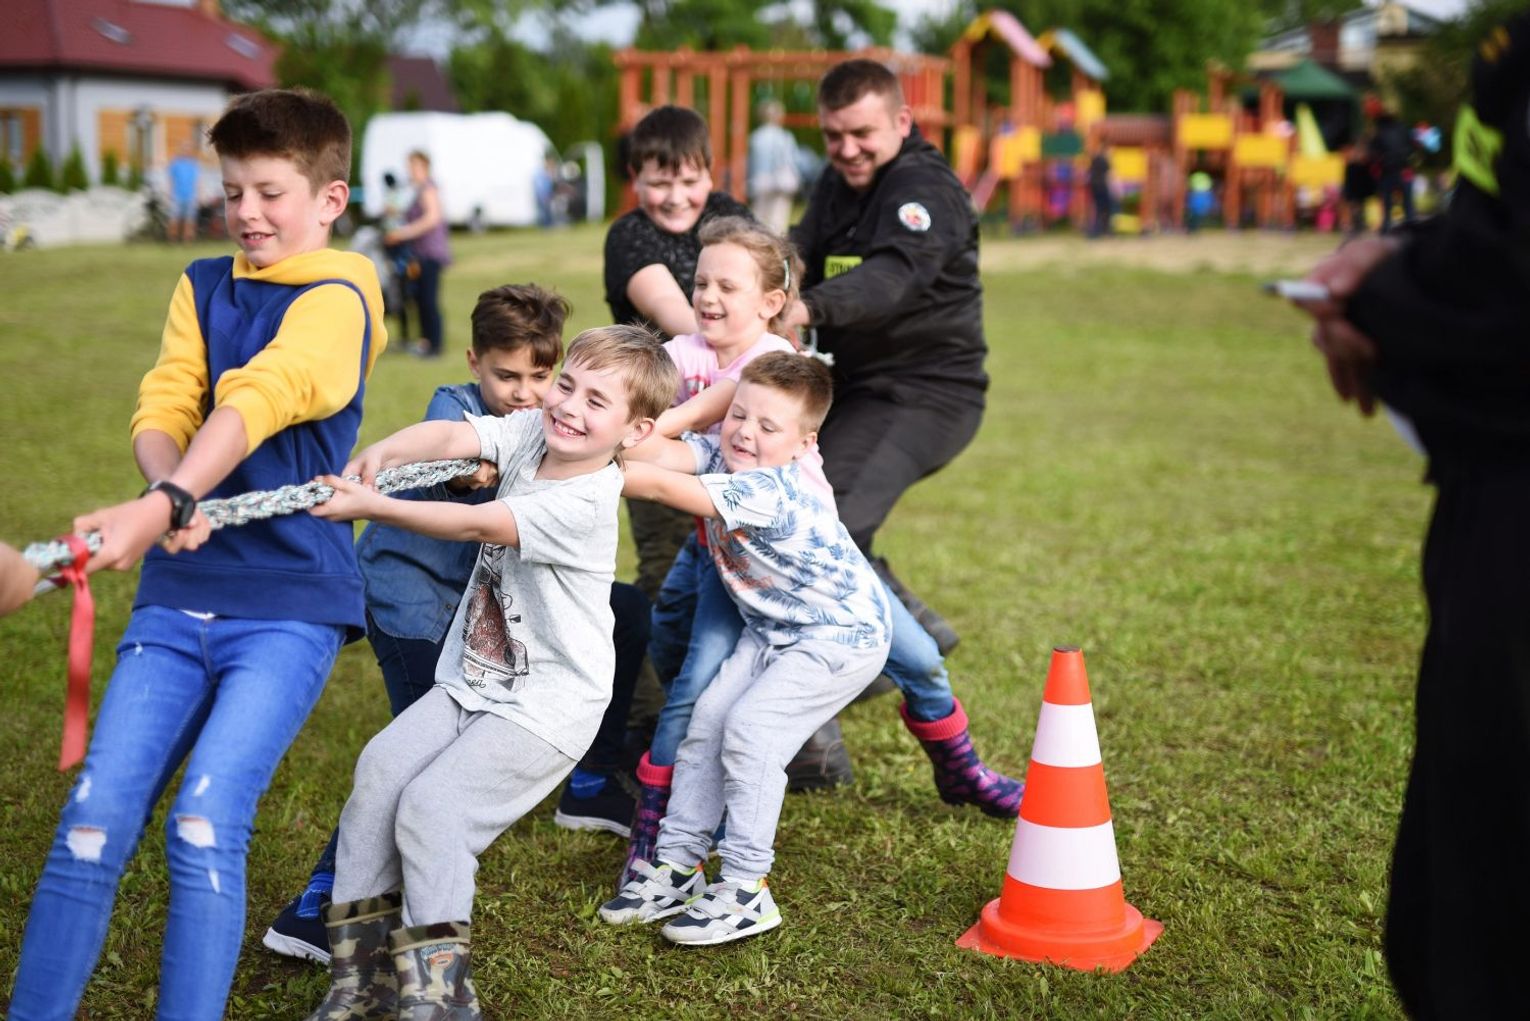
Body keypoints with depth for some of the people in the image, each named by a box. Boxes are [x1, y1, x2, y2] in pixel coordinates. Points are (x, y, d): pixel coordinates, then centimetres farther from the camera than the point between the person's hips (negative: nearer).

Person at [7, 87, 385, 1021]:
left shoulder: (336, 299, -5)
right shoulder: (203, 285, 14)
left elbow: (257, 404, -21)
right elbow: (162, 409, 2)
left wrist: (156, 509, -35)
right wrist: (173, 495, -20)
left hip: (289, 603, -5)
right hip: (180, 594, 5)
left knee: (206, 827, -16)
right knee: (93, 819, -4)